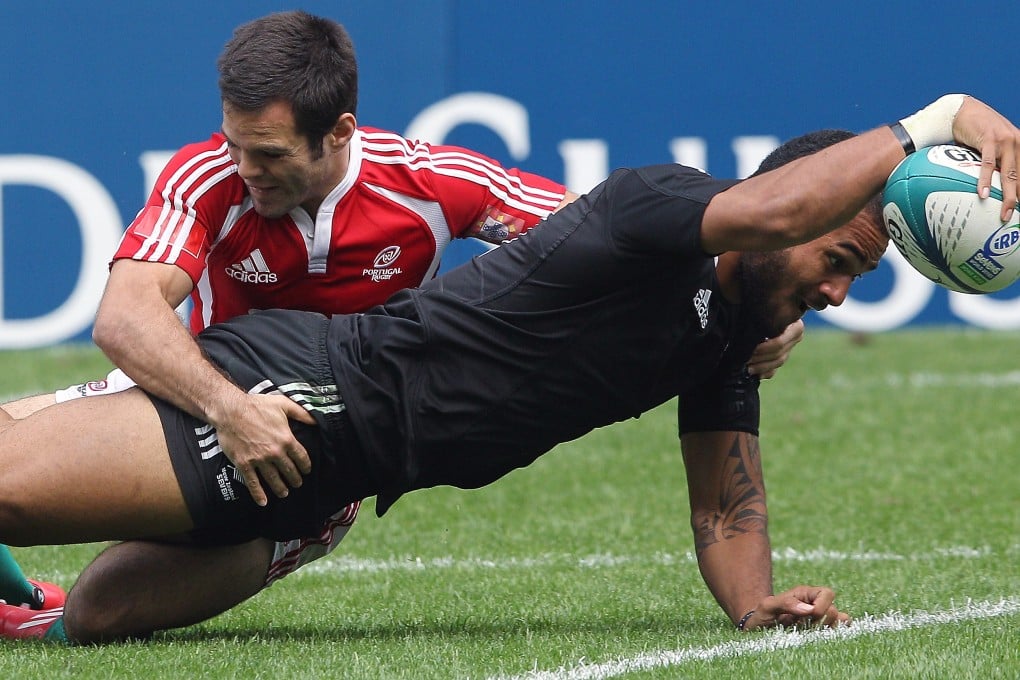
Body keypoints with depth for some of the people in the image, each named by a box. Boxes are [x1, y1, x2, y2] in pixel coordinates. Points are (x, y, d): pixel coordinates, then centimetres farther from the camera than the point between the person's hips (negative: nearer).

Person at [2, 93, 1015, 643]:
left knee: (92, 619, 7)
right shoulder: (655, 204, -15)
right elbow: (772, 211, -37)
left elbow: (724, 506, 18)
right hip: (304, 386, -9)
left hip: (324, 483, 9)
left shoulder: (730, 339, 12)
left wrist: (756, 606, -1)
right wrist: (936, 120, -31)